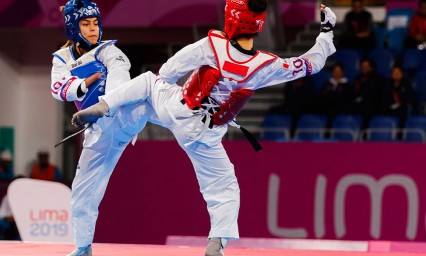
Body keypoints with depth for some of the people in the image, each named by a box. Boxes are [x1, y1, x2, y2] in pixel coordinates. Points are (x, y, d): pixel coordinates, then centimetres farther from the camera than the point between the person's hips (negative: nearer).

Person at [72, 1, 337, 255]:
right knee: (224, 188, 14)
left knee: (148, 80, 28)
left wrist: (164, 78, 14)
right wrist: (327, 32, 8)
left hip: (172, 109, 0)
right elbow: (312, 63, -5)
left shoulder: (213, 46, -21)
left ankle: (101, 107, 13)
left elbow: (169, 72, -9)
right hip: (204, 137, 0)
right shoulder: (266, 66, -18)